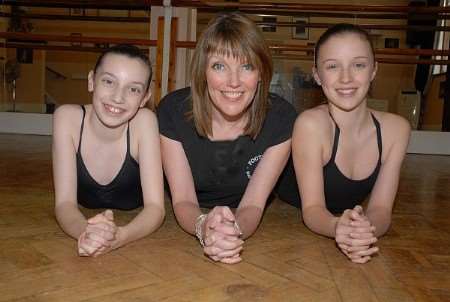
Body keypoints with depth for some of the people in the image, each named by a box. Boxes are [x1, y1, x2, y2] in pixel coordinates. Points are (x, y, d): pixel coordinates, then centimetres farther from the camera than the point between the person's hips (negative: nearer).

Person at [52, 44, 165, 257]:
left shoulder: (144, 121, -25)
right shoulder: (68, 117, -21)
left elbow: (155, 207, -26)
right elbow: (64, 202, -24)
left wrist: (119, 236, -47)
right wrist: (86, 232, -46)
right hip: (84, 221, 1)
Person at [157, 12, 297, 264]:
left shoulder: (281, 118, -17)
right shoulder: (173, 111, -17)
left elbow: (253, 205, -17)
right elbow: (183, 200, -16)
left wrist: (234, 230, -39)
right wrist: (204, 228, -38)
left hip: (250, 228, 0)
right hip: (188, 226, 1)